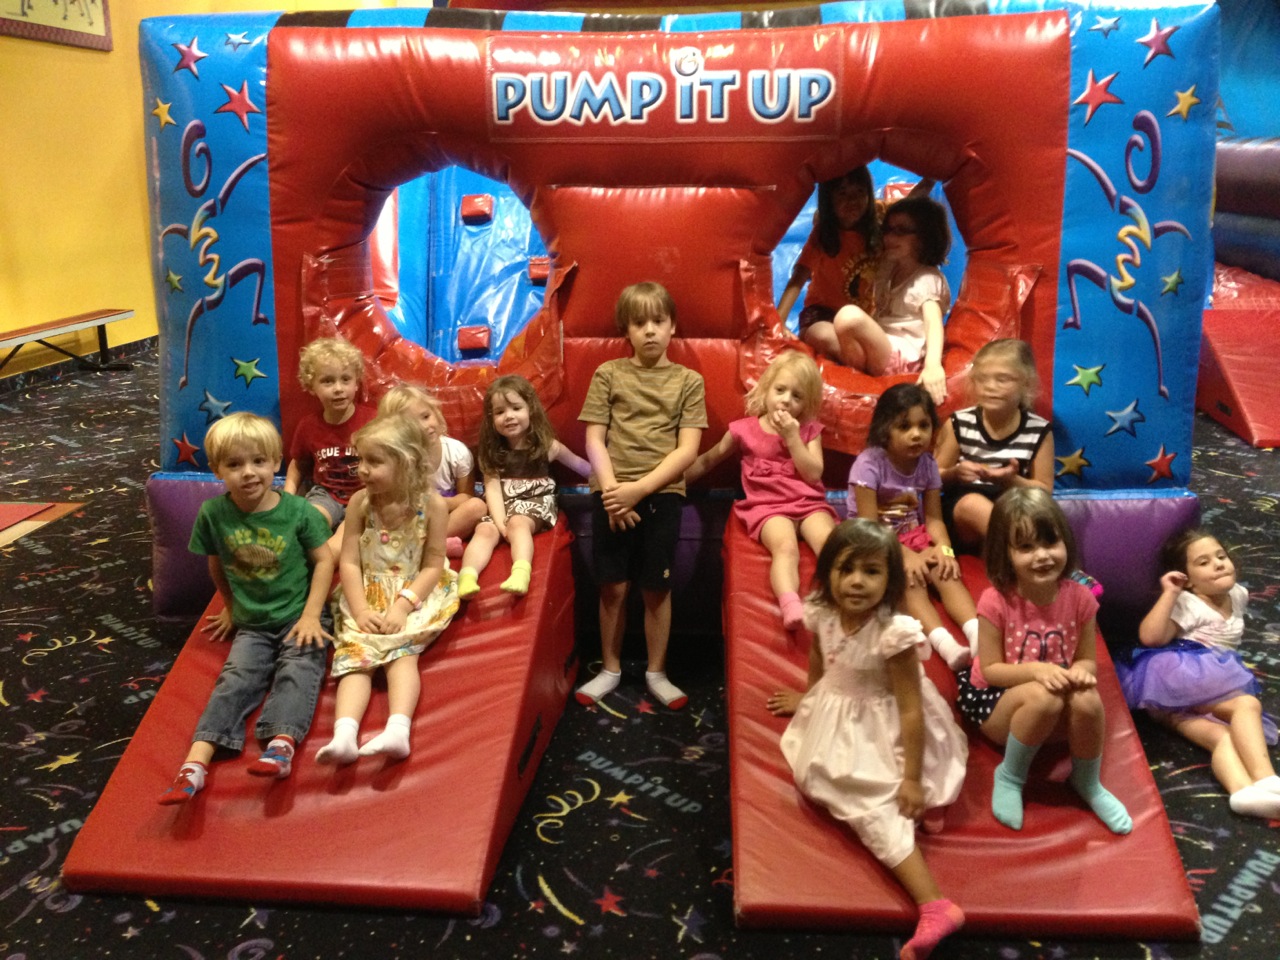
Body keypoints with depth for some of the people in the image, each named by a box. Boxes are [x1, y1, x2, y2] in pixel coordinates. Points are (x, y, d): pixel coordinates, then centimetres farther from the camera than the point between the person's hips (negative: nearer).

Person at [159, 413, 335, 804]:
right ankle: (196, 762, -30)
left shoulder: (298, 512, -9)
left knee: (298, 669, -25)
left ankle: (282, 744, -44)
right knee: (235, 679, -17)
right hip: (251, 625, 2)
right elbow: (217, 565, 13)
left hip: (299, 618, -1)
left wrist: (311, 615, -10)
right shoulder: (213, 514, -4)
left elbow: (324, 560, -3)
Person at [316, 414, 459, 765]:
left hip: (415, 593, -2)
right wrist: (360, 610, -17)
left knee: (402, 651, -27)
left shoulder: (432, 504, -10)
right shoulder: (360, 502, -3)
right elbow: (349, 562, -4)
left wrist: (402, 606, -20)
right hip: (368, 594, 2)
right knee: (355, 655, -21)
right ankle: (344, 735, -40)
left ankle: (398, 730, -43)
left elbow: (433, 566, -8)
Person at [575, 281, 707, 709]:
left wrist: (640, 488, -14)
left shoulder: (688, 381, 4)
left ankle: (656, 672, 20)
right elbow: (594, 440, 2)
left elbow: (687, 450, -3)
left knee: (656, 588, 5)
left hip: (662, 495, 0)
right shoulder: (608, 374, 6)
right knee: (613, 587, 5)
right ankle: (610, 669, 22)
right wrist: (612, 489, -13)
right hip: (611, 494, 1)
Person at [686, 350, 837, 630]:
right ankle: (790, 606, -58)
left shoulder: (809, 429, 11)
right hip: (768, 506, -3)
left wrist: (792, 437, -8)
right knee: (786, 547, -35)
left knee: (827, 540, -30)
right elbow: (708, 460, 20)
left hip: (808, 503, 3)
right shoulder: (745, 429, 7)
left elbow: (814, 474, -1)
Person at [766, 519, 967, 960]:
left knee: (870, 802, -22)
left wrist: (911, 778, -23)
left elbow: (911, 710, -24)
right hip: (839, 717, 8)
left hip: (884, 729, -8)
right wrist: (808, 699, 31)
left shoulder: (894, 633, -29)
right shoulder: (822, 613, -10)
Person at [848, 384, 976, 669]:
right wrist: (905, 556, -28)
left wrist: (944, 549, -21)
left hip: (913, 537, 5)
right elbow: (869, 525, -21)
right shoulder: (869, 464, -18)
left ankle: (977, 634, -37)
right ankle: (944, 644, -48)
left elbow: (933, 518, -2)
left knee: (946, 572, -24)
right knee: (910, 580, -32)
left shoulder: (927, 464, -2)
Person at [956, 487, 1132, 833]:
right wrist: (1036, 669, -32)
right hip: (995, 699, -3)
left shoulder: (1079, 597, -11)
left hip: (1056, 715, 3)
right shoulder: (995, 601, -20)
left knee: (1087, 699, -31)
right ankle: (1009, 777, -8)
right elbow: (990, 670, -14)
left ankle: (1087, 782, -1)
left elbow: (1088, 660, -1)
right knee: (1043, 697, -36)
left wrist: (1080, 670, -25)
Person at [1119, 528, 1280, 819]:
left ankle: (1244, 792, -51)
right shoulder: (1188, 604, -1)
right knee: (1247, 704, -27)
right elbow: (1150, 636, -17)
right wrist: (1169, 593, -14)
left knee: (1223, 735, -25)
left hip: (1202, 700, 6)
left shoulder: (1237, 594, 21)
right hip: (1178, 678, -6)